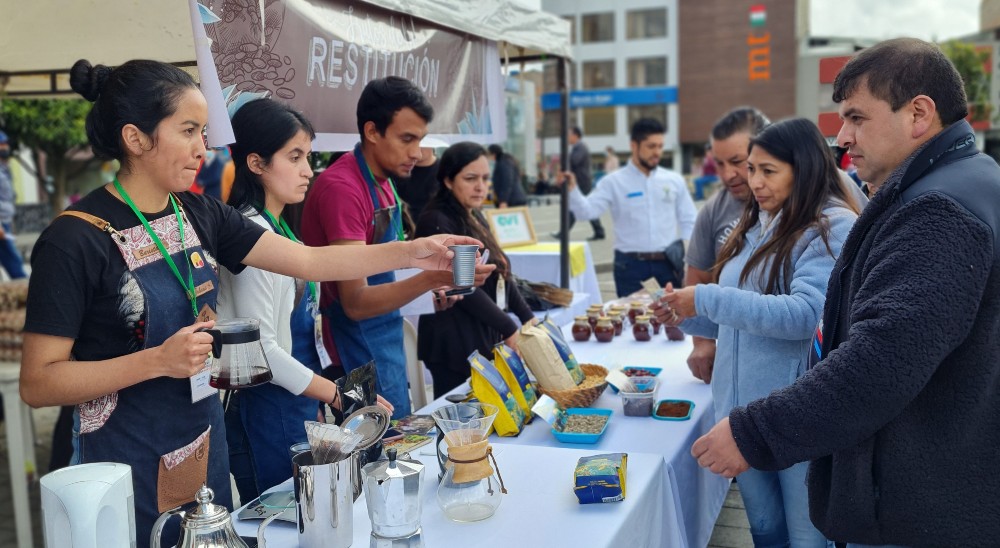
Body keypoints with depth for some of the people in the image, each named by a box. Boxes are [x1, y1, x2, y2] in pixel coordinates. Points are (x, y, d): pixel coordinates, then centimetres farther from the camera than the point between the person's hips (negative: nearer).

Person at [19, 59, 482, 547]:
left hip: (204, 446, 6)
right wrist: (158, 361, -26)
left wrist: (410, 252, -9)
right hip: (126, 463, -6)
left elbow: (308, 260, -1)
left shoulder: (199, 215, 1)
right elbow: (37, 383, -16)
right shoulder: (75, 239, -17)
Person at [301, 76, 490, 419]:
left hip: (387, 344, 9)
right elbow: (356, 303, -24)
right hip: (358, 355, -9)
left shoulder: (383, 180, 7)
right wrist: (431, 277, -34)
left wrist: (433, 280, 6)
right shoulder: (342, 187, -20)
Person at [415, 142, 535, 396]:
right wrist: (509, 329, -17)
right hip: (455, 343, -9)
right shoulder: (437, 223, -14)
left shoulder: (475, 218, 14)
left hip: (486, 337, 9)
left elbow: (500, 274, 18)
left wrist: (528, 318, 12)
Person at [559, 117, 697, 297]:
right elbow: (587, 211, -11)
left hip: (669, 263, 2)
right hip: (630, 265, -2)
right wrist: (572, 190, -29)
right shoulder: (614, 182, -1)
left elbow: (689, 222, 11)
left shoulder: (674, 180, 7)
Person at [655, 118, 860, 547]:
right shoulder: (756, 226, 11)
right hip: (742, 406, 7)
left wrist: (707, 299, -22)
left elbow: (805, 315, -25)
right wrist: (687, 317, 3)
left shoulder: (833, 227, -12)